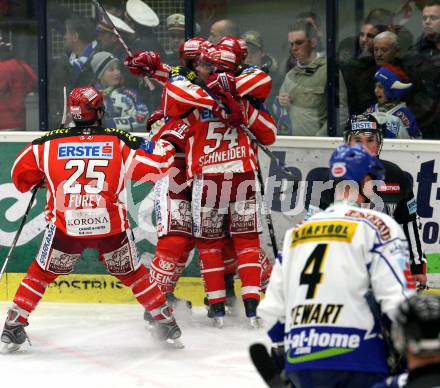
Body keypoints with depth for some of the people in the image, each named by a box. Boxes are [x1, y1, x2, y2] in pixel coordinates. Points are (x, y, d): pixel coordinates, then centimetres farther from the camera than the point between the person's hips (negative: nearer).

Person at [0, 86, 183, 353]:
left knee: (42, 273, 17)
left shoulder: (50, 143, 5)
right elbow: (157, 164, 6)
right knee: (133, 274, 19)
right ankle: (167, 324, 23)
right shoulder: (119, 142, 3)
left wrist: (38, 182, 36)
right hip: (111, 225, 0)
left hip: (65, 226, 0)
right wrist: (167, 145, 26)